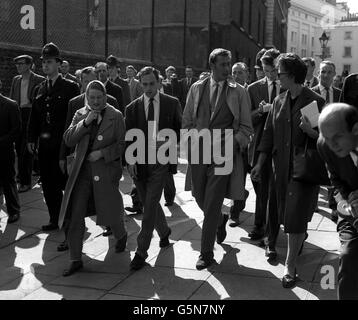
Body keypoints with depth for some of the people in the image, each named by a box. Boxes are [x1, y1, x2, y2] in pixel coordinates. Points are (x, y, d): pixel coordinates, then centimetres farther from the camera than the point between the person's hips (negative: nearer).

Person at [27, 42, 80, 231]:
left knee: (66, 182, 1)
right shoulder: (39, 89, 13)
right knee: (48, 185, 10)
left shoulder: (70, 87, -4)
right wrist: (32, 139, 7)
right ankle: (54, 219, 21)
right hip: (45, 145, 6)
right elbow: (34, 116, 15)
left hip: (63, 144, -5)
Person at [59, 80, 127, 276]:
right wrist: (85, 122, -12)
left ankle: (121, 236, 43)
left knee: (110, 210, 8)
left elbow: (122, 144, 0)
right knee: (75, 215, -3)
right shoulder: (80, 115, 8)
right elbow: (68, 140, -2)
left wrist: (102, 153, -13)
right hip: (81, 171, 2)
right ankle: (76, 259, 7)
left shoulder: (115, 116, 0)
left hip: (106, 170, -2)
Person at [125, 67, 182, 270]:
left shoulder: (172, 104, 1)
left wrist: (168, 143, -9)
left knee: (150, 204, -9)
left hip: (160, 161, -3)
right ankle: (164, 232, 41)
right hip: (140, 162, 3)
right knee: (150, 204, 14)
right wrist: (130, 160, -10)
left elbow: (180, 130, 8)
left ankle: (141, 251, -3)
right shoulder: (133, 108, 4)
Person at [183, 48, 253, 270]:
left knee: (212, 205, -4)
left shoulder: (239, 92, 0)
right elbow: (187, 122, 13)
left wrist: (232, 143, -13)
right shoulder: (197, 89, 8)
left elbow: (246, 127, 2)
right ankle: (221, 220, 47)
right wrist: (193, 142, 0)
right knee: (201, 199, 13)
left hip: (223, 154, -3)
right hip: (198, 152, 4)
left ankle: (206, 254, 8)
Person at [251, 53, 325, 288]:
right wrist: (260, 163, 7)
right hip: (282, 167, 6)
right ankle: (300, 240, 43)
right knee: (287, 214, 15)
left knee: (296, 217, -5)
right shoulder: (279, 101, 8)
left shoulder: (315, 101, -9)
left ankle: (291, 267, 5)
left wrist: (312, 131, -26)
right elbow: (269, 134, 11)